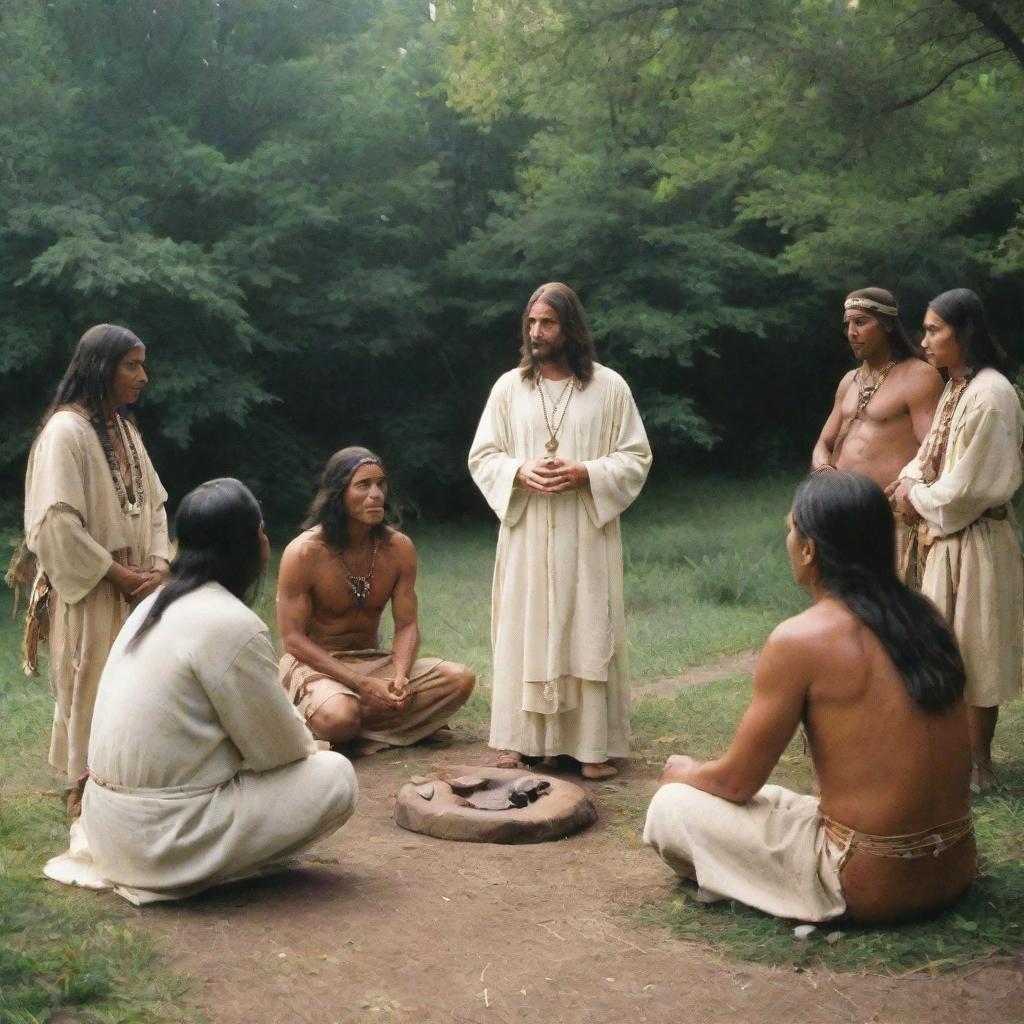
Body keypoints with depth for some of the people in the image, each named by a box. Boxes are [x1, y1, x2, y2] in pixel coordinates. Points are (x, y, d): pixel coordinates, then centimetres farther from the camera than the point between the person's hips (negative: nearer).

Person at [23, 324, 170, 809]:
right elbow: (56, 521, -20)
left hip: (136, 585, 7)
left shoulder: (125, 430, 10)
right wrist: (116, 573, -16)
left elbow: (153, 504, 13)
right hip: (92, 589, -7)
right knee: (91, 684, 2)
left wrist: (158, 565, -3)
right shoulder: (66, 429, -14)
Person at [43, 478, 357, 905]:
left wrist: (297, 740, 18)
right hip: (161, 832, -9)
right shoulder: (233, 625, -19)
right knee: (336, 777, -1)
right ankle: (197, 866, 0)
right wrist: (311, 745, 12)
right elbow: (279, 748, -9)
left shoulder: (159, 604, 9)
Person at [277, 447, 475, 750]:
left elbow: (407, 625, -2)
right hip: (315, 664, -5)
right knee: (340, 718, -39)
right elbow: (292, 638, -17)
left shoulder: (399, 548, -4)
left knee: (460, 679, -15)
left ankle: (365, 721, -14)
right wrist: (363, 685, -25)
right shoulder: (304, 552, -17)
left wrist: (400, 677, -24)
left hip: (375, 661, 6)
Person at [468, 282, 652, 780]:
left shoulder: (609, 386, 0)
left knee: (588, 632, 0)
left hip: (587, 535, -1)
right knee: (523, 631, 2)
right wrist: (520, 472, -13)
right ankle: (517, 738, 10)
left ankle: (593, 744, 7)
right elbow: (481, 456, 7)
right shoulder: (509, 386, 5)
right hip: (526, 533, 1)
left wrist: (585, 473, -15)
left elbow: (636, 458, 1)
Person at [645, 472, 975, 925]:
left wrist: (682, 772, 14)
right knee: (774, 799, 32)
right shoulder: (925, 614, 2)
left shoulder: (799, 639, -17)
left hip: (868, 885, -8)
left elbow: (737, 782, -8)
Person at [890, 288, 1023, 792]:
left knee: (974, 651, 1)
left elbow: (969, 486, -22)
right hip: (945, 537, 9)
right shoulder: (954, 390, 11)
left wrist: (918, 499, -9)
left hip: (975, 542, -9)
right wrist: (910, 482, -6)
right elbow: (932, 455, 15)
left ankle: (978, 764, 14)